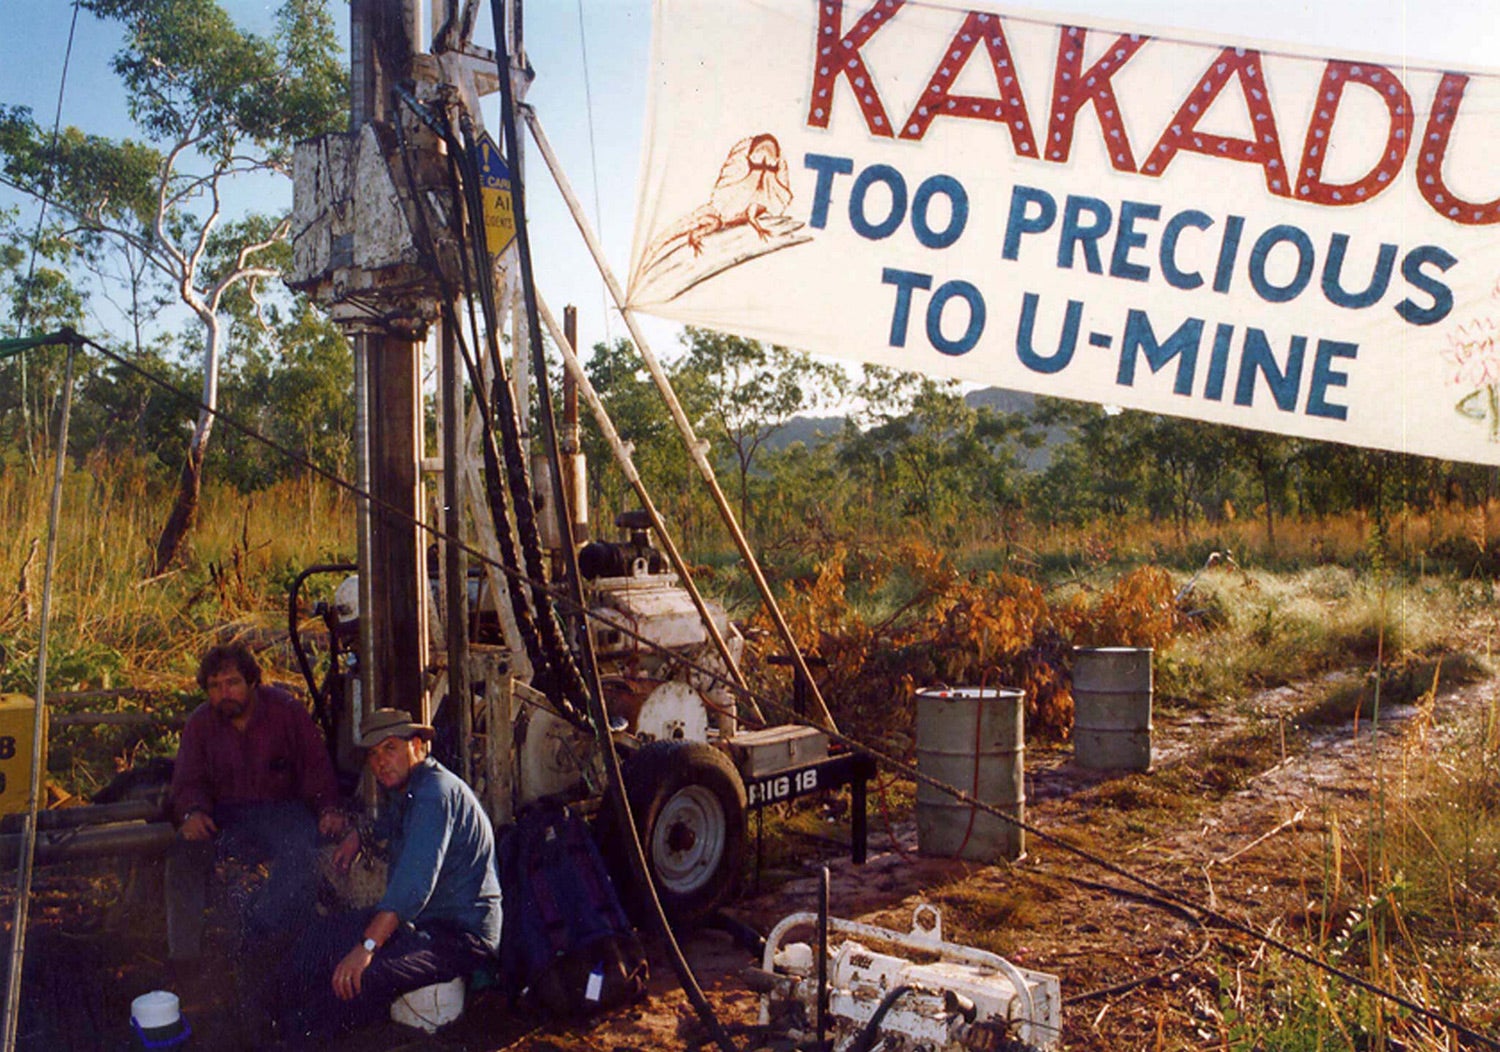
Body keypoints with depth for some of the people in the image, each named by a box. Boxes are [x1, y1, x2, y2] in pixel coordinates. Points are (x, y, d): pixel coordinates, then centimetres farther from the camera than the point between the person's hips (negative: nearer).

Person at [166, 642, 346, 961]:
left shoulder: (286, 710, 0)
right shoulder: (200, 723, 7)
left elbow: (317, 767, 0)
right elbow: (189, 782, 6)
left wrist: (328, 809, -18)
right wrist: (192, 812, -18)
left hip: (282, 809, -2)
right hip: (226, 815, 2)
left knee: (300, 850, -35)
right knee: (185, 852, -28)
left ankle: (255, 940, -33)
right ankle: (184, 955, -24)